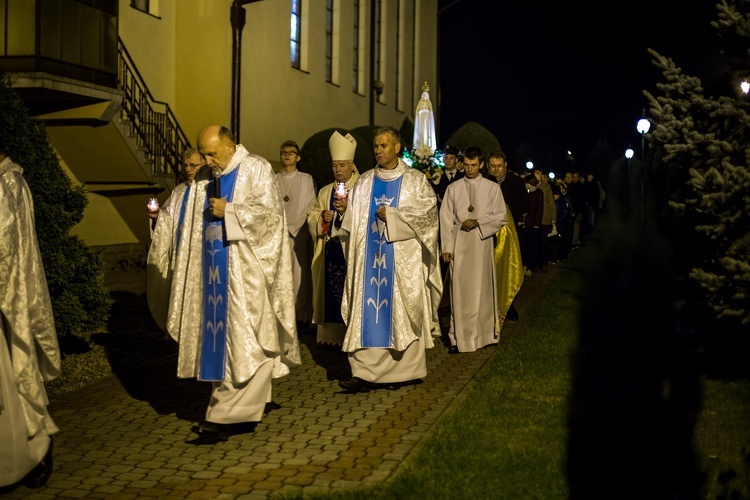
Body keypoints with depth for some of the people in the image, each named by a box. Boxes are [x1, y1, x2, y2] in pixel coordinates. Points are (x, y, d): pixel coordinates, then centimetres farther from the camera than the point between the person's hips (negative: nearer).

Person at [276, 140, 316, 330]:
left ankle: (301, 317, -3)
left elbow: (310, 208, 2)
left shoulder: (306, 179, 8)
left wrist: (292, 227, -6)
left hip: (299, 234, -2)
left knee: (299, 276, -6)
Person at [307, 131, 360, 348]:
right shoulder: (325, 191, 17)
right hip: (330, 250, 4)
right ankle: (331, 333, 10)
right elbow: (311, 217, 17)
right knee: (331, 291, 3)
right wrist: (322, 217, -4)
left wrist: (349, 210, -21)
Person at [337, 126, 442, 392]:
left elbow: (428, 209, -8)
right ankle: (367, 372, -7)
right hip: (370, 258, 3)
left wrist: (393, 215, -11)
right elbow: (353, 219, 13)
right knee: (368, 312, -4)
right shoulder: (364, 182, 15)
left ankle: (406, 370, 7)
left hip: (403, 260, -3)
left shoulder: (415, 180, 5)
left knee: (403, 311, -2)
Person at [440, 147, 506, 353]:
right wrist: (446, 247, -3)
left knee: (482, 289, 3)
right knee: (459, 290, -3)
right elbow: (446, 219, 4)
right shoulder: (453, 189, 7)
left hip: (482, 243, 0)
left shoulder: (492, 188, 5)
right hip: (459, 245, 0)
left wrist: (478, 222, -12)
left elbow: (500, 217, 3)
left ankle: (483, 334, 13)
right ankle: (458, 338, -1)